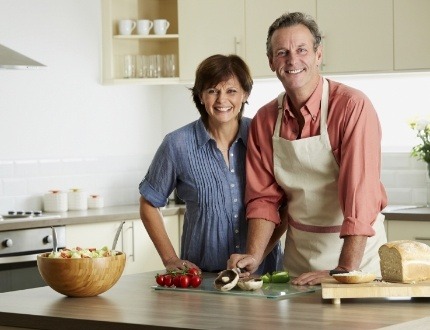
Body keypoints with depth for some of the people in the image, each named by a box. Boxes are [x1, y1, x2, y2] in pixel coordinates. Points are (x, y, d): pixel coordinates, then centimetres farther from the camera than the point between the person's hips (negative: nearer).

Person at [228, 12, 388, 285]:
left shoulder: (353, 106, -15)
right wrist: (254, 257, -7)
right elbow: (265, 197, 8)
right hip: (298, 259, 4)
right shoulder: (264, 121, 3)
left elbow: (361, 193, -21)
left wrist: (344, 271, -26)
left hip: (356, 254, -4)